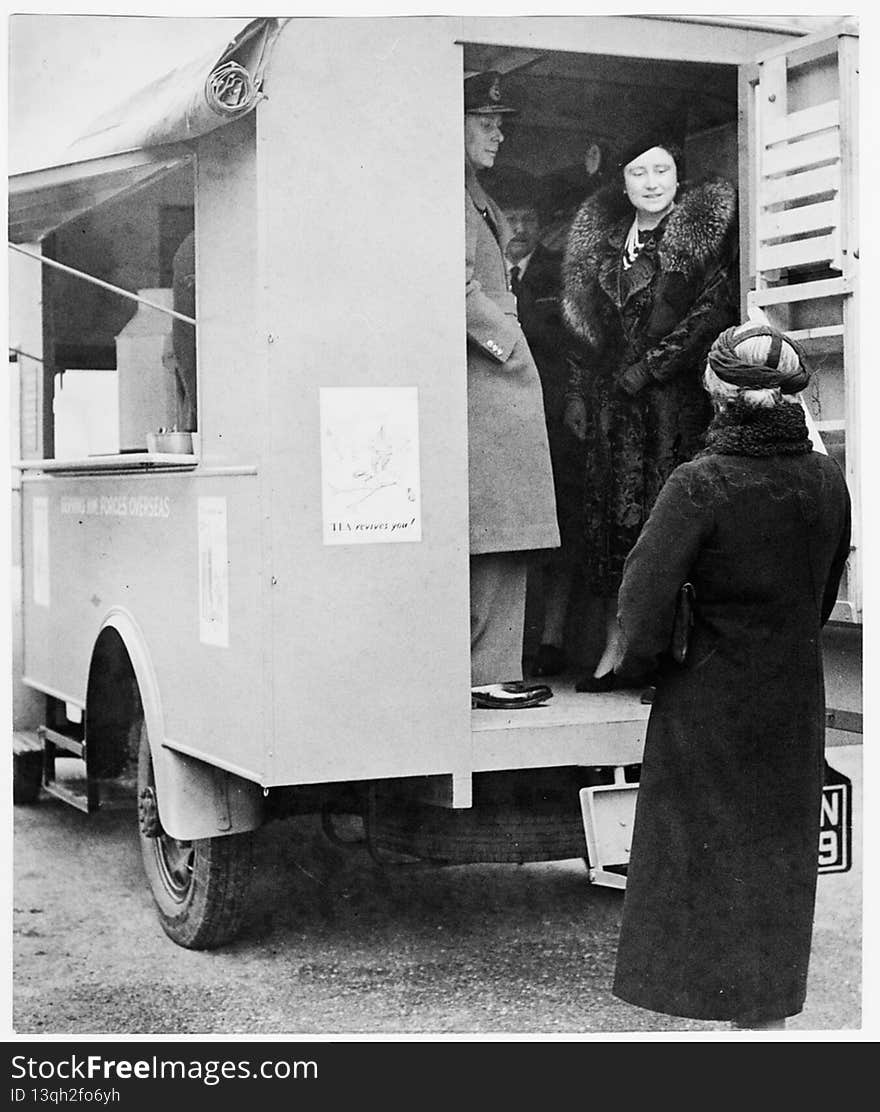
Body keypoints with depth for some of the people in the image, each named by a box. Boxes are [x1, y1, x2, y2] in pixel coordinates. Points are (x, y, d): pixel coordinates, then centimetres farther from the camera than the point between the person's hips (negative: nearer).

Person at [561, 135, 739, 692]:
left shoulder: (704, 228, 1)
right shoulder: (605, 238, 17)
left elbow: (716, 309, -8)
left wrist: (651, 366, -11)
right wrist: (579, 394, 11)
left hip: (676, 396, -5)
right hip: (612, 402, 5)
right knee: (612, 518, 3)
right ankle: (616, 649, 9)